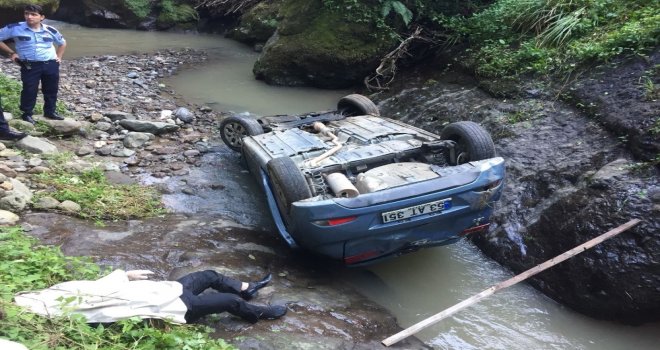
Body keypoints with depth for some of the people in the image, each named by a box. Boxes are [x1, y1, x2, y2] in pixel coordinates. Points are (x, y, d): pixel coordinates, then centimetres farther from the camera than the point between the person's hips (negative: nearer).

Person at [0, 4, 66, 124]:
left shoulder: (50, 30, 3)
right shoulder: (15, 28, -6)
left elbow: (62, 43, 22)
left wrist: (59, 56, 13)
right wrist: (11, 53, 1)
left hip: (51, 64, 3)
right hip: (29, 66, -3)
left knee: (51, 90, 9)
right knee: (29, 90, -3)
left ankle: (50, 111, 25)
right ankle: (27, 114, 11)